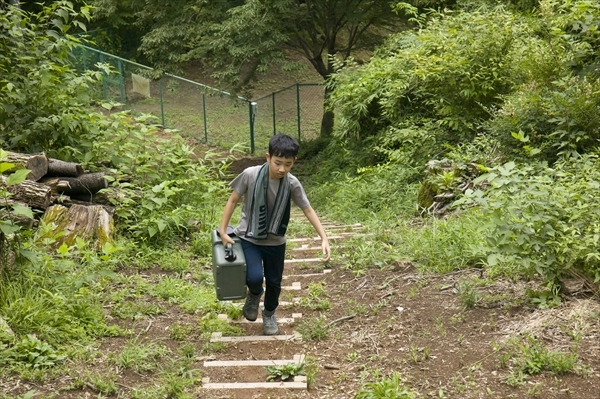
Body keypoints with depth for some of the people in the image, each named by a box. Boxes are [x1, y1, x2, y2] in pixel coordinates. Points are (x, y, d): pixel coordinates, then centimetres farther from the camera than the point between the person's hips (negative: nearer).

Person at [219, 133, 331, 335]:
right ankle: (254, 294, 17)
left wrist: (324, 238, -13)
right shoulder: (250, 175, -21)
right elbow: (233, 200, -8)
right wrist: (223, 231, -9)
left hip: (275, 242, 3)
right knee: (255, 277, -21)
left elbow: (308, 210, -6)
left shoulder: (292, 184, -15)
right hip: (248, 237, -2)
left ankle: (269, 314, 43)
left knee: (274, 282, 14)